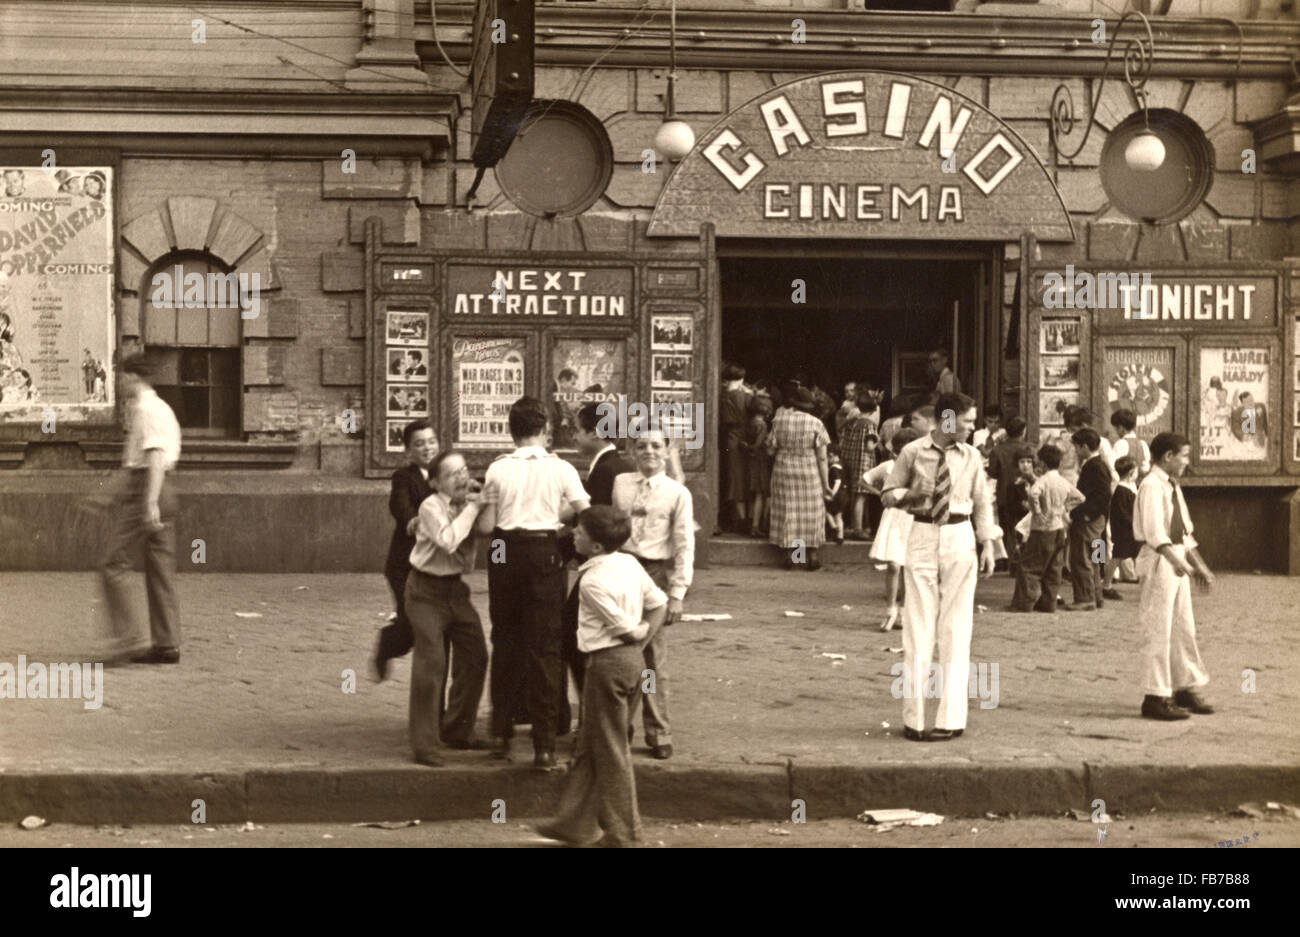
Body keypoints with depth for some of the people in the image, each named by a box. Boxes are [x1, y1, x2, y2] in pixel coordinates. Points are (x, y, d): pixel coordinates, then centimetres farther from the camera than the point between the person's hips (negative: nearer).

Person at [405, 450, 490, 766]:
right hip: (427, 589, -7)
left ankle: (457, 731, 26)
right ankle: (424, 744, -6)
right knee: (431, 661, -12)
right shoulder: (431, 506, -15)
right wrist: (471, 509, -23)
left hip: (455, 588, 7)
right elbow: (447, 541, -30)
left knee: (475, 657, 8)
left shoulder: (469, 504, 3)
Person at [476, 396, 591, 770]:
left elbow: (486, 526, -4)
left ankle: (501, 734, 20)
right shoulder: (560, 469, -3)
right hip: (544, 552, -1)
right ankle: (543, 745, -2)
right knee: (544, 647, 1)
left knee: (505, 642, 15)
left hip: (506, 554, 2)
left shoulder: (498, 469, -2)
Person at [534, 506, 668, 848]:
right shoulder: (629, 563, 6)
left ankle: (622, 832, 12)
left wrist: (639, 633, 2)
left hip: (607, 662, -9)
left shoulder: (592, 581, -19)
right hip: (632, 658, 9)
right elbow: (659, 603, 10)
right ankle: (575, 822, 21)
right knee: (589, 745, 16)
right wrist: (644, 636, 8)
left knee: (610, 749, 3)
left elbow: (625, 627, -19)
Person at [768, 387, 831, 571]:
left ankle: (789, 554, 8)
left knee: (787, 512, 9)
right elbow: (822, 457, -7)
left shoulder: (780, 420, -6)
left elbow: (771, 449, 1)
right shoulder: (816, 424, -8)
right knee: (811, 513, 8)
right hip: (809, 472, -1)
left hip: (783, 470, 1)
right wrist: (825, 482, -1)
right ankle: (811, 556, 8)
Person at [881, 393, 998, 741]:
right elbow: (888, 494, 7)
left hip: (959, 538, 1)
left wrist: (987, 545, 5)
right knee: (918, 626, -1)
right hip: (923, 537, -1)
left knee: (956, 628, 1)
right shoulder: (912, 452, -1)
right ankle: (914, 718, 5)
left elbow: (982, 503, 12)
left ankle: (951, 719, 6)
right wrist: (908, 495, -15)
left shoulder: (971, 457, 5)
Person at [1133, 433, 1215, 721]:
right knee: (1158, 631, -4)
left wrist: (1199, 565, 19)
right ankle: (1155, 697, 3)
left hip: (1178, 559, 9)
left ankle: (1186, 689, 27)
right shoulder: (1151, 486, -15)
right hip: (1159, 560, -9)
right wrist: (1176, 561, -36)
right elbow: (1154, 530, -26)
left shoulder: (1173, 487, 14)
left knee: (1184, 627, 15)